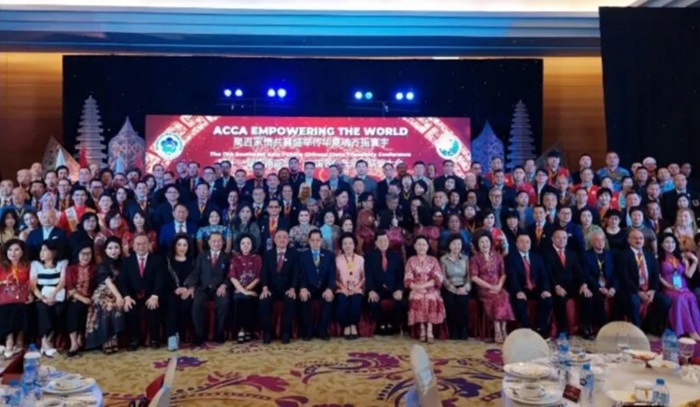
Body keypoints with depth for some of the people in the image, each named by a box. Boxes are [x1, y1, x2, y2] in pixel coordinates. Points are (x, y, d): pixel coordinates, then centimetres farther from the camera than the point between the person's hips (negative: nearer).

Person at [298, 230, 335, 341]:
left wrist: (329, 289, -23)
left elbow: (332, 275, -2)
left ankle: (322, 330, -13)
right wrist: (303, 288, -26)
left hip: (324, 288, 0)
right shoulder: (302, 255, 7)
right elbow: (301, 275, -4)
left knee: (328, 298, -31)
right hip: (309, 288, 0)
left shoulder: (329, 254, 9)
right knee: (303, 298, -31)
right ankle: (308, 330, -13)